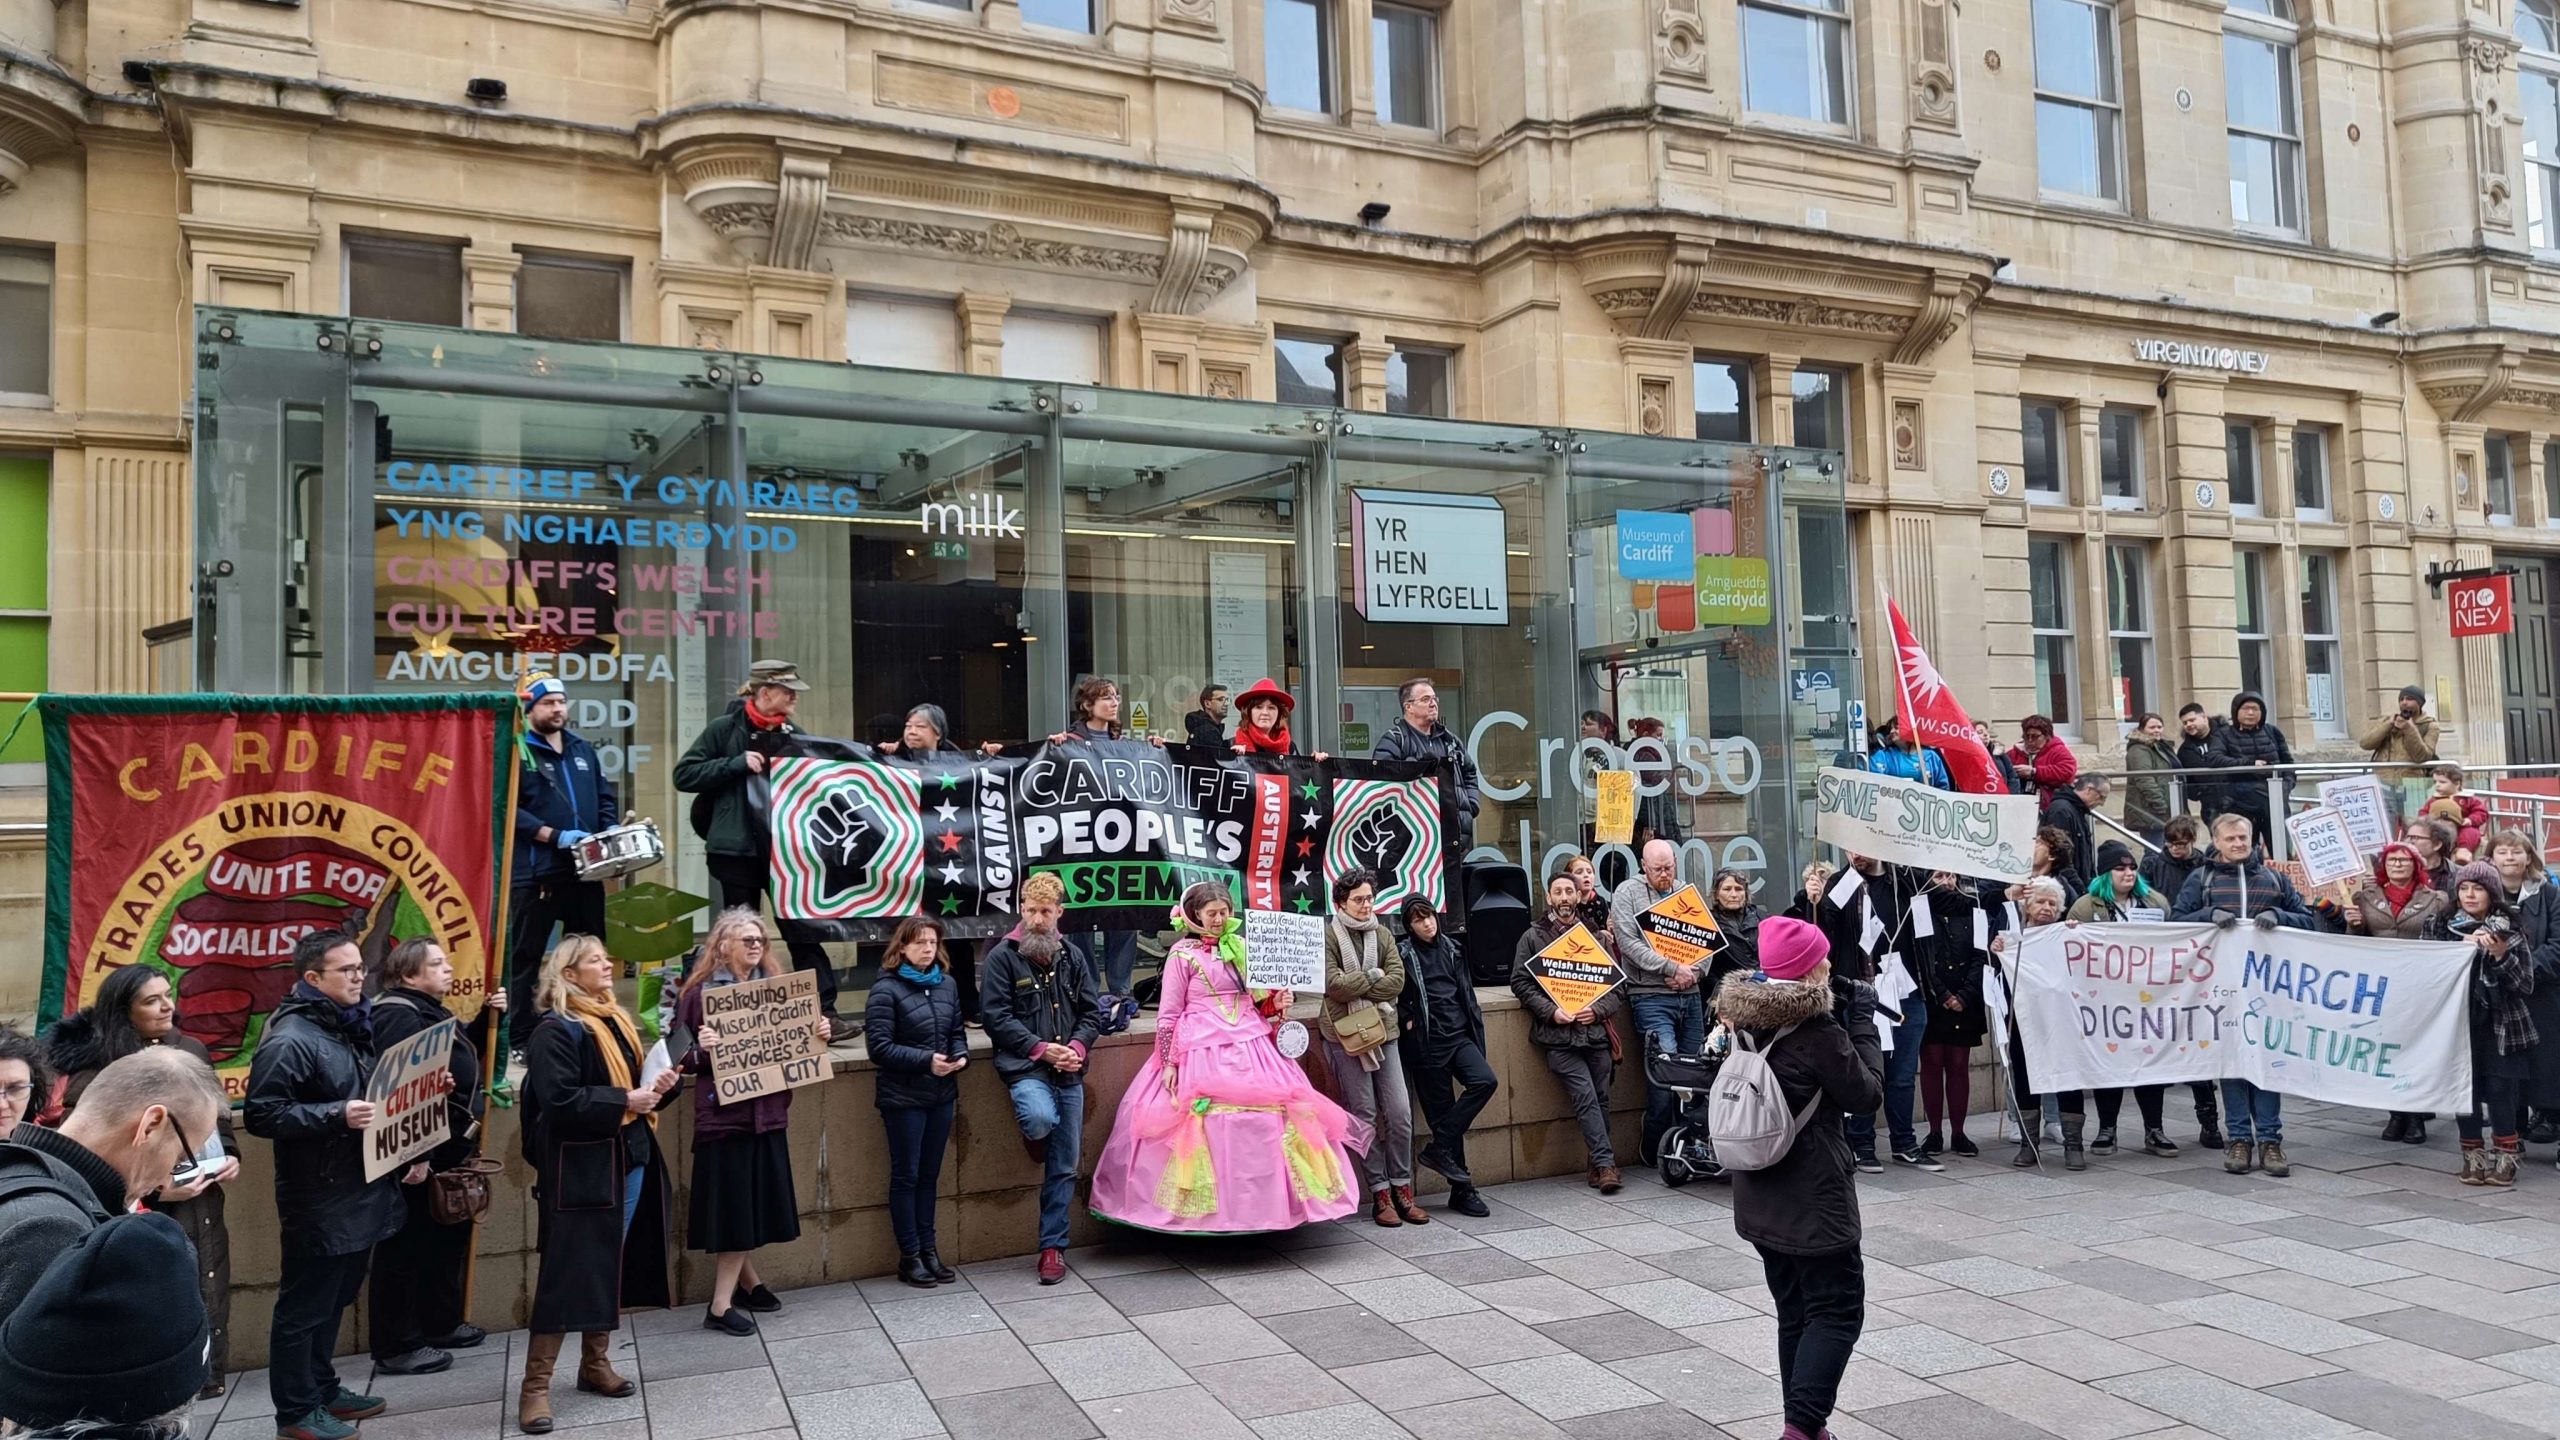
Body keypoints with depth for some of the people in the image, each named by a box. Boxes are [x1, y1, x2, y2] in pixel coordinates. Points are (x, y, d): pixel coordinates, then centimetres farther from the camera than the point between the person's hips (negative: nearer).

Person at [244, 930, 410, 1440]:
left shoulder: (354, 1028, 11)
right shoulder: (291, 1039, -17)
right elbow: (261, 1113, -22)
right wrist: (336, 1115, -28)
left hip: (360, 1194, 9)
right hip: (320, 1202, -9)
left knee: (334, 1301, 20)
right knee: (304, 1307, 4)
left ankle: (322, 1388, 32)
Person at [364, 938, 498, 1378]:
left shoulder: (428, 1010, 15)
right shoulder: (398, 1014, -17)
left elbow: (463, 1053, 28)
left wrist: (489, 1016, 11)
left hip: (448, 1148, 11)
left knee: (448, 1235, 20)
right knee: (407, 1246, -2)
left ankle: (441, 1322, 33)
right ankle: (396, 1347, 7)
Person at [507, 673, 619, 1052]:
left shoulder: (583, 749, 16)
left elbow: (606, 797, 20)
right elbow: (507, 809, -14)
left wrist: (610, 830, 0)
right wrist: (555, 836, -21)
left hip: (585, 871, 6)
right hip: (535, 873, -6)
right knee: (526, 956, 2)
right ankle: (519, 1040, 9)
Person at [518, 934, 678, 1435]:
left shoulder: (618, 1021, 13)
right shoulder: (555, 1031, -13)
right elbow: (561, 1102, -22)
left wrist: (662, 1083, 0)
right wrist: (625, 1102, -21)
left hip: (629, 1161, 8)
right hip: (581, 1171, -8)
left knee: (611, 1266, 15)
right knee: (568, 1272, -4)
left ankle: (595, 1363, 28)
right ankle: (535, 1385, 5)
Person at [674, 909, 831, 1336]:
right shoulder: (700, 990, -7)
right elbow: (683, 1056, -9)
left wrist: (820, 1031, -4)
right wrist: (700, 1048, -30)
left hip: (768, 1108, 5)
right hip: (725, 1110, -5)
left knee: (756, 1201, 11)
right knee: (733, 1204, -1)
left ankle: (746, 1280, 28)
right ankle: (721, 1304, 8)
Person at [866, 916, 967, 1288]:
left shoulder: (946, 984, 6)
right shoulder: (887, 988, -11)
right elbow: (880, 1047, -15)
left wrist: (961, 1056, -7)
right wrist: (926, 1060, -21)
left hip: (941, 1094, 5)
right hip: (903, 1097, -5)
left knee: (930, 1174, 14)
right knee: (905, 1175, 5)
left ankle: (929, 1250, 23)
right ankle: (910, 1257, 14)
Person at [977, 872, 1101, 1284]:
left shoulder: (1072, 957, 11)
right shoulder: (1002, 957, -2)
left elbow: (1092, 1012, 12)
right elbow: (997, 1018, -7)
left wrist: (1077, 1047, -8)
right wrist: (1041, 1048, -16)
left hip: (1068, 1072, 4)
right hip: (1025, 1068, -4)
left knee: (1064, 1168, 6)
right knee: (1041, 1117, -36)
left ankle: (1053, 1247, 19)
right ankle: (1033, 1138, 2)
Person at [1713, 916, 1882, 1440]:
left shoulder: (1751, 1019, 2)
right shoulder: (1819, 1032, -20)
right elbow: (1866, 1095, -9)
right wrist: (1862, 1022, -4)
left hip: (1759, 1192, 8)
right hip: (1813, 1196, -7)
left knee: (1795, 1311, 17)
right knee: (1837, 1310, 2)